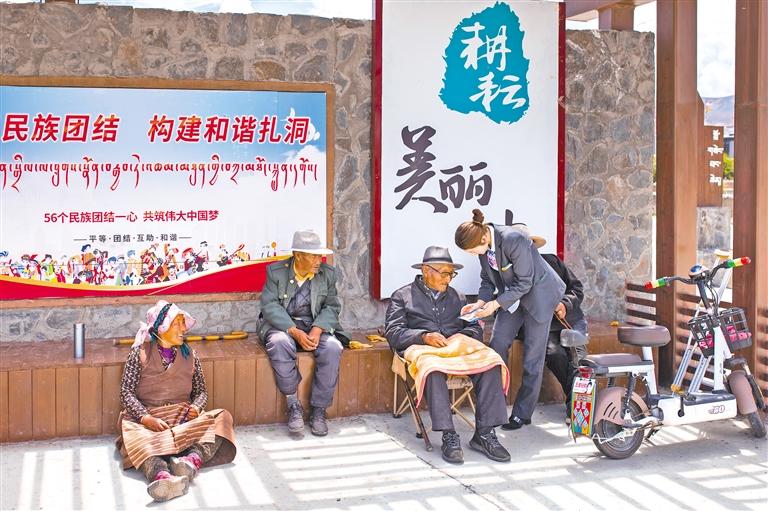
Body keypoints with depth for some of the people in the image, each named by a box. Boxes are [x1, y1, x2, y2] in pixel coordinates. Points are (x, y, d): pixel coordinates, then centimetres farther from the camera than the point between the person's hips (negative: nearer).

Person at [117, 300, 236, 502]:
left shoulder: (189, 355, 16)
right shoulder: (140, 353, 5)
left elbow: (201, 390, 17)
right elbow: (126, 392, -3)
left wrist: (197, 407, -8)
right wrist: (146, 418, -20)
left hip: (184, 418, 3)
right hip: (147, 418, -3)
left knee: (222, 417, -25)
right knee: (133, 433, -38)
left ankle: (193, 460, -51)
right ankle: (160, 475, -65)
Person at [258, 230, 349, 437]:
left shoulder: (327, 274, 4)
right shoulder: (276, 271, -4)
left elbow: (331, 307, 1)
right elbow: (270, 306, -12)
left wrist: (317, 329, -20)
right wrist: (295, 332, -26)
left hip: (316, 326, 2)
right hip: (281, 325, -2)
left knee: (332, 347, -29)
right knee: (280, 343, -36)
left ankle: (318, 410, -17)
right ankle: (293, 407, -23)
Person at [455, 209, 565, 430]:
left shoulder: (513, 240, -32)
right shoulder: (483, 245, -9)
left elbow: (524, 282, -25)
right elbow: (488, 279, 3)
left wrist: (496, 304, -26)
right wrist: (480, 303, -13)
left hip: (538, 294, -7)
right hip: (512, 295, 7)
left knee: (532, 356, -2)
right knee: (497, 346, -1)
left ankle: (522, 414, 7)